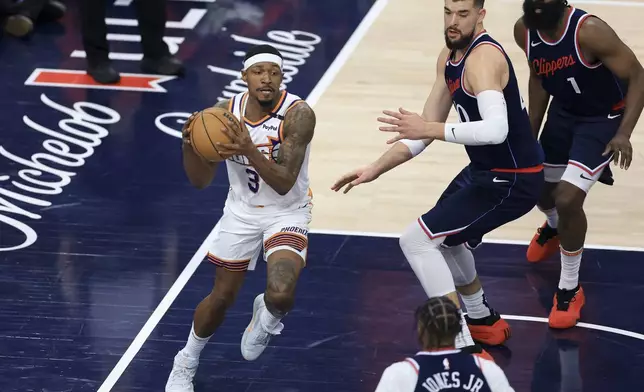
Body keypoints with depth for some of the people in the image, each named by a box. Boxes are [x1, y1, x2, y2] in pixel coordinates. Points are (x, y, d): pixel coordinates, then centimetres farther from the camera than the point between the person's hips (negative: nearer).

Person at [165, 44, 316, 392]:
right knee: (222, 297, 11)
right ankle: (186, 363, 38)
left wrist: (250, 151, -45)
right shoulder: (225, 112, -13)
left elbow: (284, 183, -29)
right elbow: (200, 181, -7)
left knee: (281, 296, -25)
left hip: (287, 212, -3)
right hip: (241, 211, 3)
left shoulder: (298, 114, -24)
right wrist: (189, 144, -27)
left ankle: (266, 315, 14)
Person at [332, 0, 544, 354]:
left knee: (416, 241, -14)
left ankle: (465, 348, -12)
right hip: (485, 169, 10)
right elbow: (426, 129, 13)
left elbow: (496, 130, -40)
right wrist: (375, 169, 6)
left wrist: (429, 129, -41)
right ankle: (483, 321, 47)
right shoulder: (449, 58, 6)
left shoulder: (483, 58, -25)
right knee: (440, 235, 30)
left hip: (512, 181, -10)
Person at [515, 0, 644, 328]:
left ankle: (570, 289, 3)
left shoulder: (589, 31, -33)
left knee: (568, 198, -18)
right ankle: (555, 227, 60)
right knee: (538, 186, 21)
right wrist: (530, 134, 8)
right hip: (564, 113, 6)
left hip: (603, 118, -6)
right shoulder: (524, 30, -14)